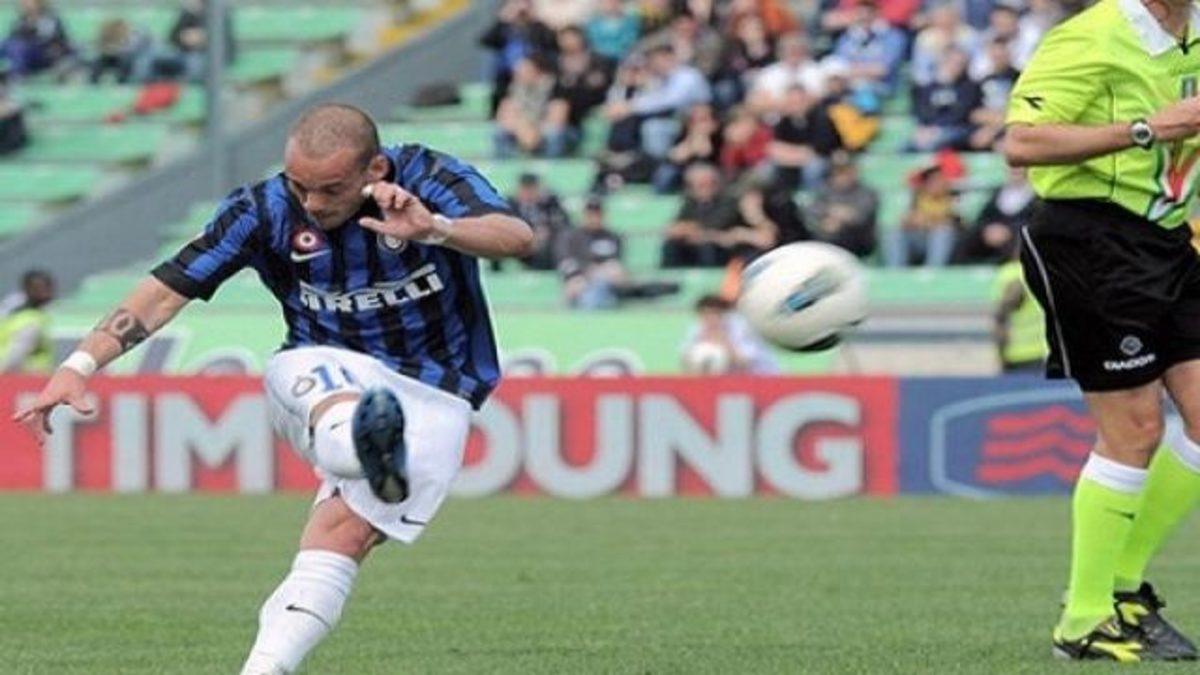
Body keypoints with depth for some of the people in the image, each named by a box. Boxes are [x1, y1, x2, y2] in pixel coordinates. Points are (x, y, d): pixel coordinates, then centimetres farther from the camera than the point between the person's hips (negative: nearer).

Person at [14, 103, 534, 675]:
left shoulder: (428, 180, -12)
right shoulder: (266, 210, -7)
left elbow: (518, 239, -28)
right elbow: (168, 289, -7)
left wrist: (434, 228, -48)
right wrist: (80, 365, -18)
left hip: (432, 397, -1)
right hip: (322, 374, 1)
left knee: (342, 532, -24)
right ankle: (367, 450, -71)